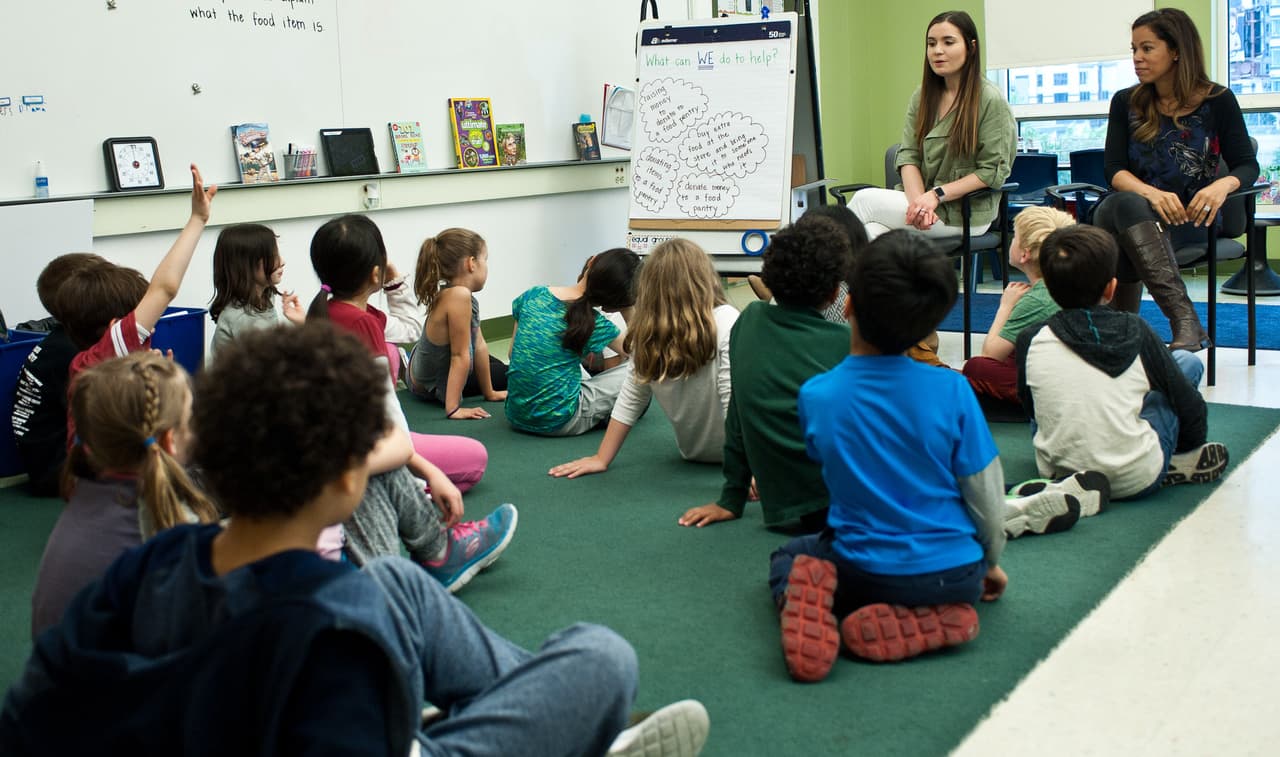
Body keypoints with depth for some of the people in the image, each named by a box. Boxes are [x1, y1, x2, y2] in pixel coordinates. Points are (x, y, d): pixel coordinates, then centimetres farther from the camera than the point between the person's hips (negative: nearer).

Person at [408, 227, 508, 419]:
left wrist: (489, 393, 6)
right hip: (433, 387, -8)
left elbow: (479, 345, 0)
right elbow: (460, 356, -33)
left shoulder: (449, 294, -7)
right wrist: (453, 409, -31)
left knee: (501, 369, 29)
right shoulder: (459, 295, -34)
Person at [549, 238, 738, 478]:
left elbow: (630, 400, -5)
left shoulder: (648, 332, -10)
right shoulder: (727, 322, -23)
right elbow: (733, 402, -27)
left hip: (692, 450, 5)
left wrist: (602, 458, 3)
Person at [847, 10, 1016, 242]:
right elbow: (908, 155, 5)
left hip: (963, 214, -4)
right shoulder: (923, 96, 12)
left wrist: (937, 195, -16)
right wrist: (918, 201, -15)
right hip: (921, 197, 5)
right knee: (871, 232, -30)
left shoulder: (991, 101, -6)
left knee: (864, 199, -22)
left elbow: (992, 171, -9)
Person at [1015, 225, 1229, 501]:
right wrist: (1195, 446, 21)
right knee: (1188, 361, 14)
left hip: (1059, 475, 2)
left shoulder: (1030, 342, -4)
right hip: (1136, 480, -2)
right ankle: (1176, 462, 18)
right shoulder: (1135, 331, -5)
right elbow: (1190, 405, 2)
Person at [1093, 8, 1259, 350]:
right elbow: (1115, 171, -1)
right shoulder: (1126, 103, 8)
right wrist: (1151, 193, -24)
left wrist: (1222, 185, -25)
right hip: (1137, 209, 2)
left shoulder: (1217, 101, 2)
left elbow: (1247, 165, 0)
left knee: (1120, 228, -35)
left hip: (1193, 218, -2)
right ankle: (1185, 319, -46)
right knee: (1122, 204, -37)